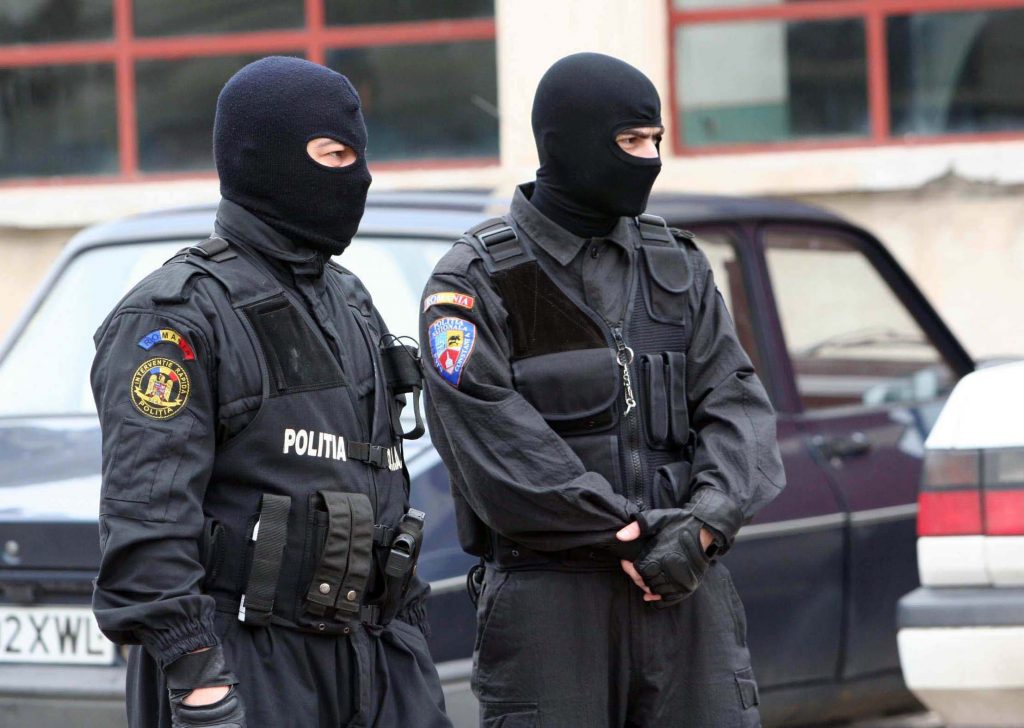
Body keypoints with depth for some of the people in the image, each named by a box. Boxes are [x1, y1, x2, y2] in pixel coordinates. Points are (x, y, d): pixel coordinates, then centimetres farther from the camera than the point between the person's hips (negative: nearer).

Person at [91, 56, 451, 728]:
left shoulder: (350, 303, 19)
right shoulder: (177, 316, -9)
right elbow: (146, 515, -17)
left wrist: (408, 634, 21)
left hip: (373, 656, 8)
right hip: (241, 666, -8)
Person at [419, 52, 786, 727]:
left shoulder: (678, 264, 15)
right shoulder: (476, 281, 0)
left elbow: (736, 401, 6)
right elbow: (494, 439, -11)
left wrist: (703, 525, -12)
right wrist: (627, 535, -15)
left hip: (688, 591, 4)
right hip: (549, 593, -4)